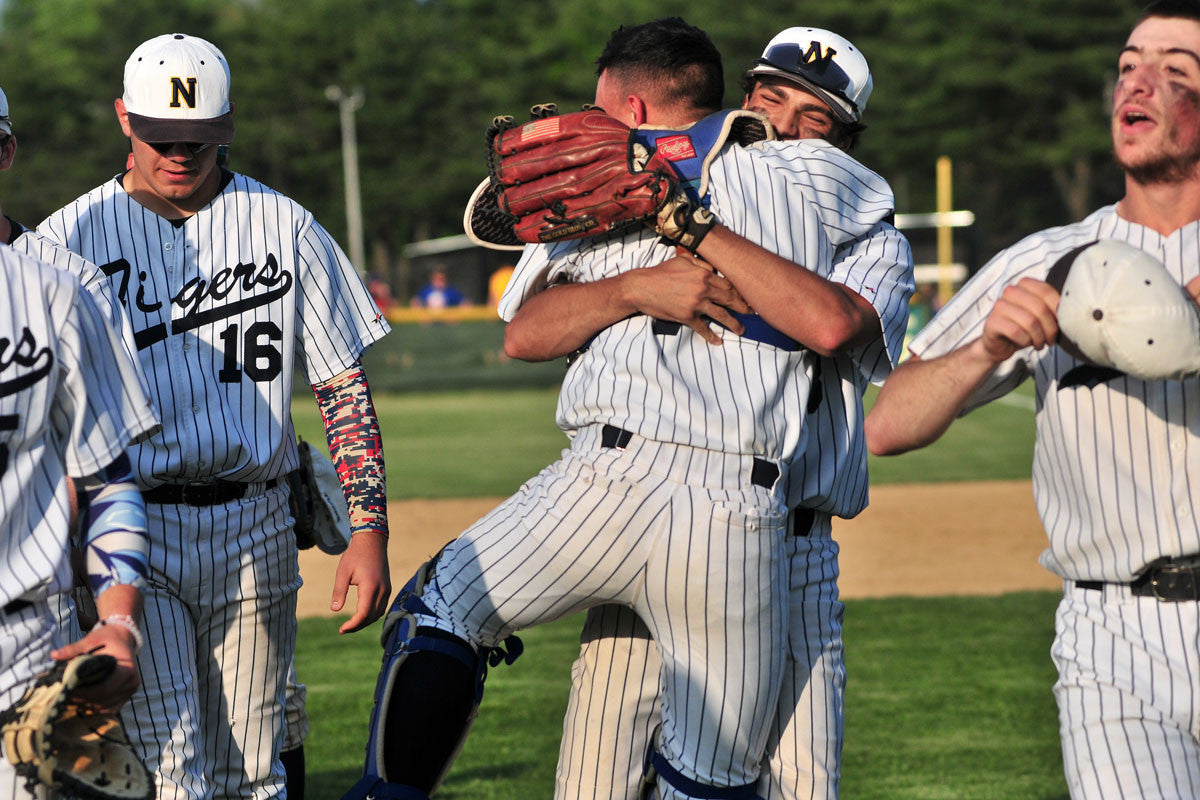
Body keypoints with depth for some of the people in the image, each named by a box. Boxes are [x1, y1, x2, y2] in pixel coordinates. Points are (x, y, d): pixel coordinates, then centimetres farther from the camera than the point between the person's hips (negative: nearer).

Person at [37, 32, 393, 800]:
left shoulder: (285, 227, 6)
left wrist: (370, 530, -2)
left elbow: (344, 388, 6)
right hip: (132, 533, -2)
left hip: (255, 533, 2)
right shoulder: (69, 238, 2)